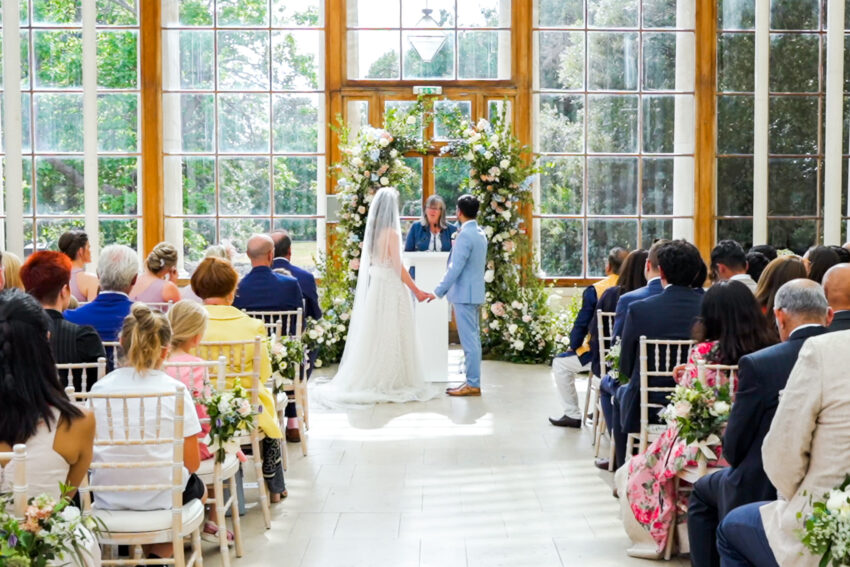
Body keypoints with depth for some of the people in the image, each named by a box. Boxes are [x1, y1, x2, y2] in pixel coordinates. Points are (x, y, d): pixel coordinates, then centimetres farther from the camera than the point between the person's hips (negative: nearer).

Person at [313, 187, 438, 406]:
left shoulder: (372, 230, 7)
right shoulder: (391, 233, -15)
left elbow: (368, 261, 11)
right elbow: (398, 267, -15)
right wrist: (416, 291, -7)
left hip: (373, 287, 7)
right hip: (390, 289, -7)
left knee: (373, 336, 11)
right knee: (390, 337, -1)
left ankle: (368, 381, 15)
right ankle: (391, 383, 4)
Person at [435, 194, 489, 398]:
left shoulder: (465, 235, -17)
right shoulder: (480, 233, 12)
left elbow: (455, 268, -20)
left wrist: (438, 291, -16)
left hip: (464, 294, -10)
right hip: (474, 292, 10)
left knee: (469, 339, -6)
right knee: (473, 338, 12)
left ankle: (473, 384, -3)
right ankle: (472, 381, 17)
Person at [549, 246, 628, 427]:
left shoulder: (594, 290, -15)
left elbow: (581, 325, -11)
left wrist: (573, 346, 7)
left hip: (598, 355, -5)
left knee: (560, 363, 17)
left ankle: (573, 414, 15)